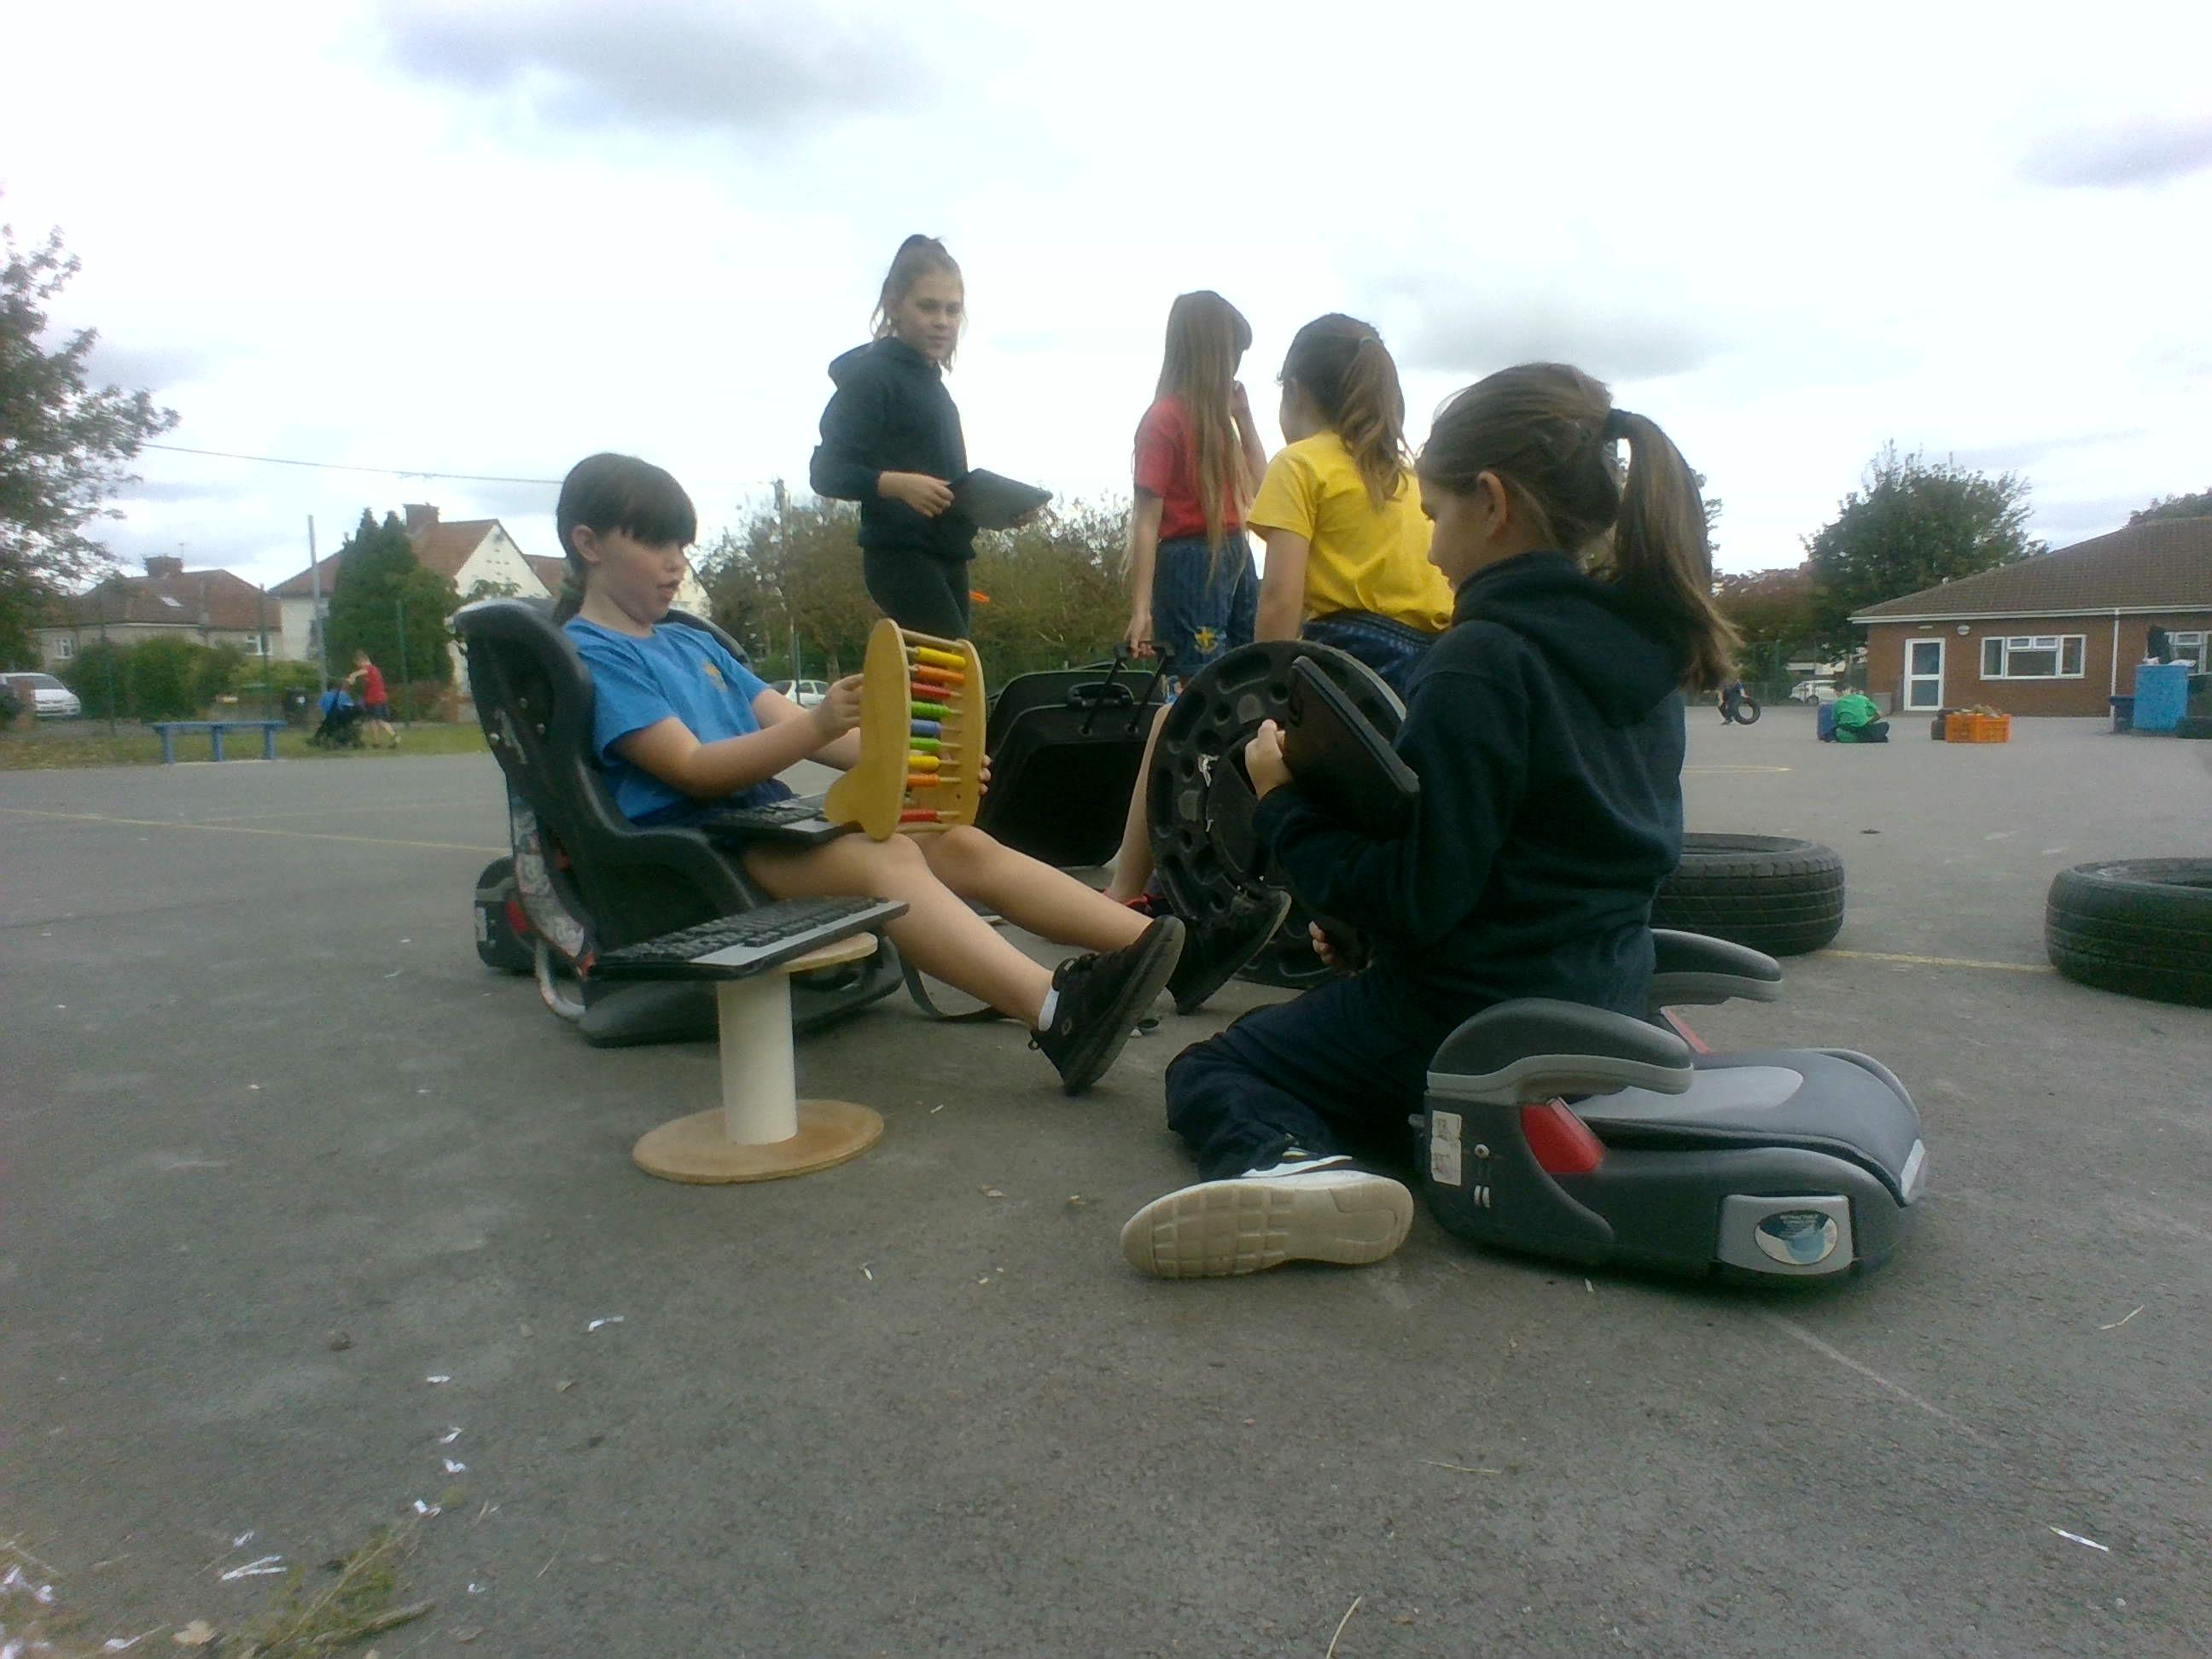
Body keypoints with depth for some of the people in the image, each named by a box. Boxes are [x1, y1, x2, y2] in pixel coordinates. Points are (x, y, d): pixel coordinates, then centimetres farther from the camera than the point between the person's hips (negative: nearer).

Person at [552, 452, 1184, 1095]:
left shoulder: (693, 644, 24)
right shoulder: (589, 655, 0)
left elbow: (789, 724, 15)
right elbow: (694, 770, -13)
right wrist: (818, 727, -27)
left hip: (775, 823, 7)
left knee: (965, 844, -14)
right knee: (886, 858, -34)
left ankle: (1171, 946, -24)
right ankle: (1056, 1013, -56)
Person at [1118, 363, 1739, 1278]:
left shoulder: (1480, 662, -22)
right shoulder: (1647, 652, 4)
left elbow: (1415, 898, -23)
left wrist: (1286, 805, -10)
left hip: (1473, 1017, -9)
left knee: (1203, 1071, 9)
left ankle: (1291, 1166, -21)